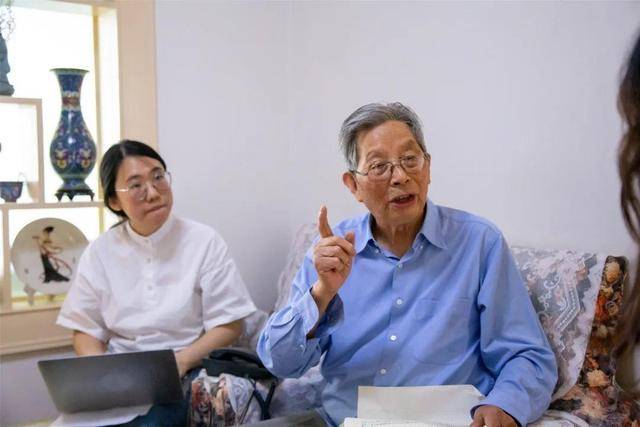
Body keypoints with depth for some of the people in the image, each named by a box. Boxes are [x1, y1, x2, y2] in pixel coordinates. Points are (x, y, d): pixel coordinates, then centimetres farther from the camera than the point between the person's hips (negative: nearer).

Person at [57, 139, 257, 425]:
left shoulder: (204, 242, -3)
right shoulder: (99, 252, 5)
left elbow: (229, 326, -4)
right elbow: (86, 330, 8)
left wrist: (178, 363, -19)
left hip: (186, 376, -3)